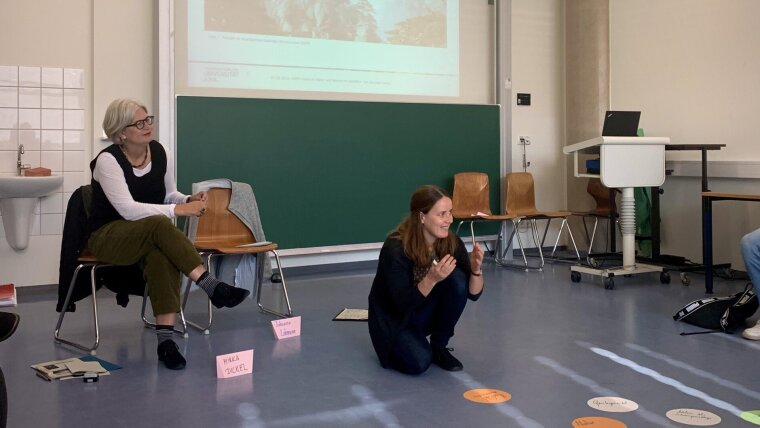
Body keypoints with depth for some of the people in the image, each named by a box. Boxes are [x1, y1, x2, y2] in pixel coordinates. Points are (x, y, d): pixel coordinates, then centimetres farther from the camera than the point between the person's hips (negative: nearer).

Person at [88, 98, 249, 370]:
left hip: (148, 237, 4)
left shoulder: (158, 151, 0)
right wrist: (178, 210, -31)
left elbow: (169, 195, 11)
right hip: (107, 236, -4)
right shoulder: (108, 160, -16)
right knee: (160, 225, -37)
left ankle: (165, 339, -38)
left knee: (162, 256, -35)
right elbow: (128, 209, -25)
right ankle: (213, 288, -37)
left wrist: (189, 201, -13)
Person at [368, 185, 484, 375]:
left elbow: (473, 293, -11)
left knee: (457, 279, -23)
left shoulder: (451, 242, -15)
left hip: (424, 312, 4)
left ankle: (439, 347, -6)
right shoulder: (396, 248, -29)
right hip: (392, 317, -4)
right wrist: (431, 279, -44)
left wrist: (476, 269, -32)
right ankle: (394, 346, 6)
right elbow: (403, 303, -30)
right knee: (419, 362, -29)